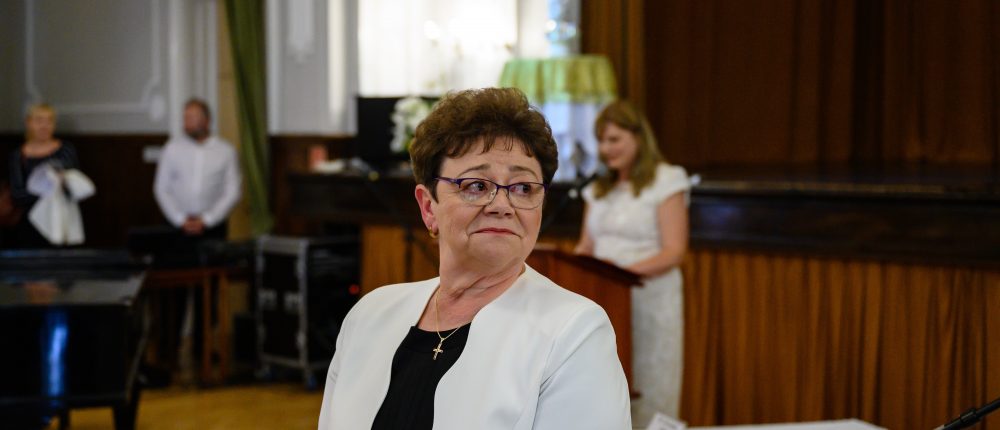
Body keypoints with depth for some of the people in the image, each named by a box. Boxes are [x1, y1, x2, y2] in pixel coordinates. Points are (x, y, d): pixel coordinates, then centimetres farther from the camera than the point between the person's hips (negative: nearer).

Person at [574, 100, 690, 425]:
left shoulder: (666, 181, -5)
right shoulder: (599, 189, 14)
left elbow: (674, 251, -12)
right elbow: (586, 247, 16)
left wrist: (629, 270, -27)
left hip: (649, 300, -5)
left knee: (647, 400, -3)